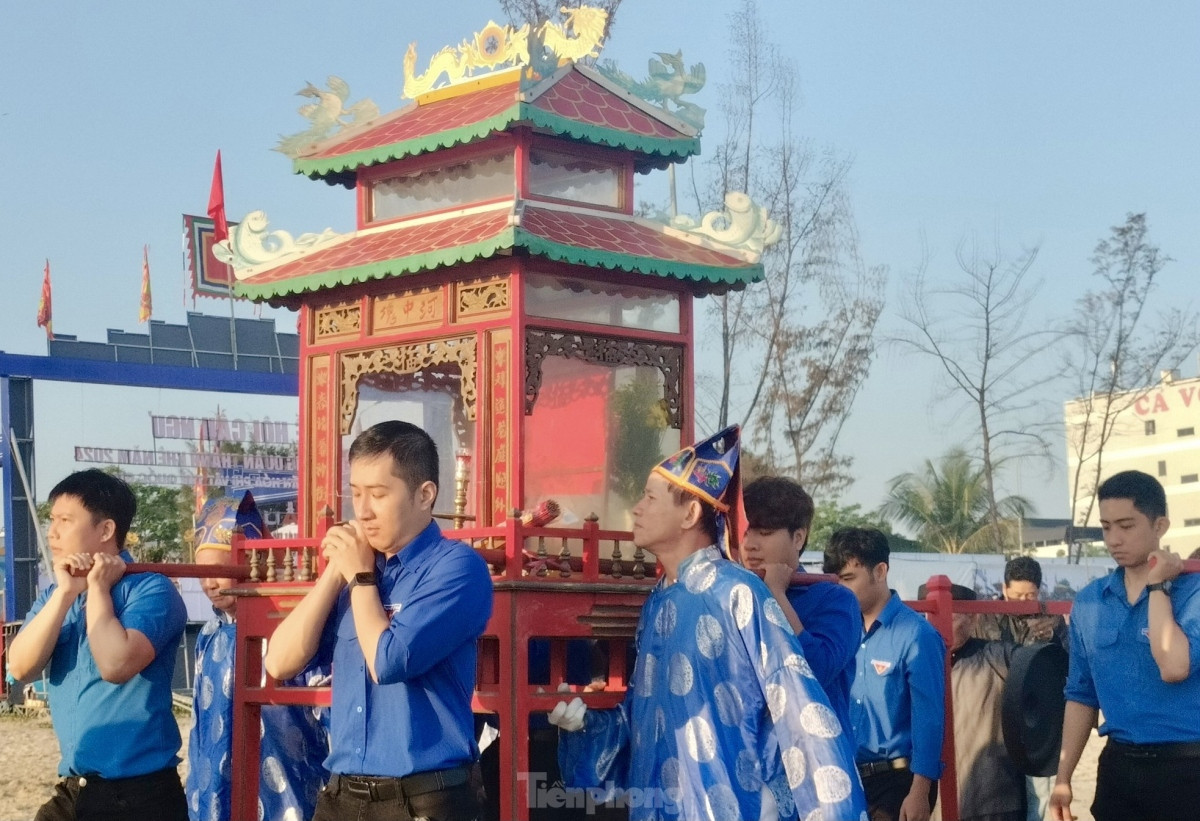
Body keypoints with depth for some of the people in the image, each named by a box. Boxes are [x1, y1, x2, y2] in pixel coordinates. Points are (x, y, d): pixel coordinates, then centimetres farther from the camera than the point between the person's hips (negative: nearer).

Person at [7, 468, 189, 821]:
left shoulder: (152, 590, -11)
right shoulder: (54, 595, 11)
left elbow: (116, 665, -24)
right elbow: (20, 668, -2)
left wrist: (97, 587, -12)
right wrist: (65, 592, -10)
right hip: (72, 792, 6)